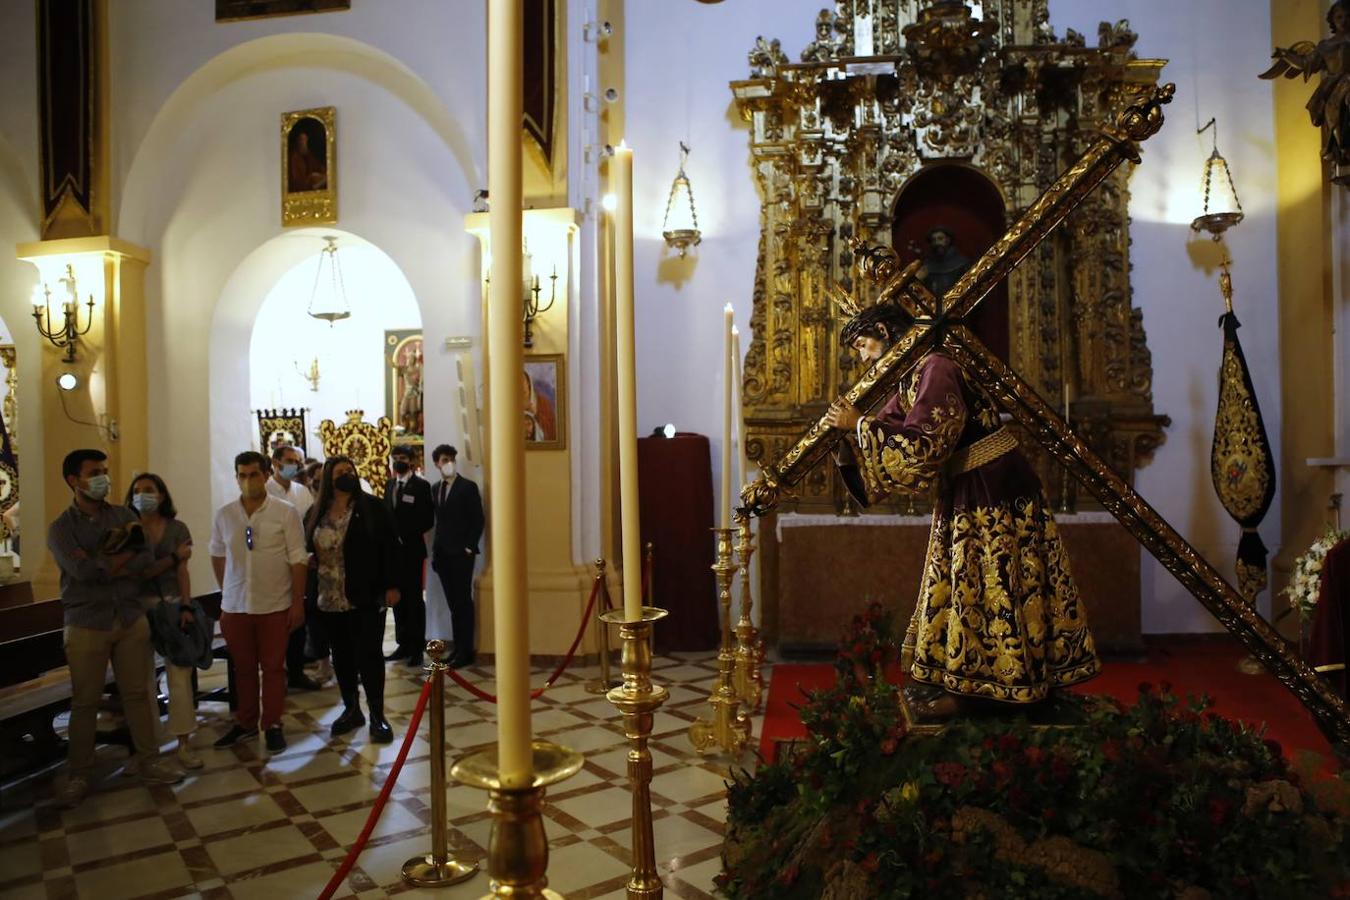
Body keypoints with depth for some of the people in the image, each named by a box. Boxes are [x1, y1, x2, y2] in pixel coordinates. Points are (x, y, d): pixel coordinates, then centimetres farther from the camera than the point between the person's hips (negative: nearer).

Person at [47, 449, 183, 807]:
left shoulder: (124, 516, 6)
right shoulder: (61, 528, -3)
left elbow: (146, 559, -6)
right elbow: (81, 570, -18)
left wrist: (103, 565, -15)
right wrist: (124, 556, -8)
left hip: (131, 618, 3)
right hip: (86, 624, -3)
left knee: (137, 693, 10)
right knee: (85, 701, 6)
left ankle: (149, 761, 21)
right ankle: (78, 775, 19)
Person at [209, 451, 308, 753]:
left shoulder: (286, 513, -8)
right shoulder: (224, 515, 2)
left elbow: (298, 560, -7)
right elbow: (217, 555, 14)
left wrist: (298, 602, -8)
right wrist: (226, 593, 14)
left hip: (275, 606, -3)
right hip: (234, 606, 3)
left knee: (273, 667, 7)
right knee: (243, 668, 14)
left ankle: (272, 725, 19)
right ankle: (245, 722, 29)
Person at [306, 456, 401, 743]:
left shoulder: (373, 508, -4)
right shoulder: (316, 514, 7)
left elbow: (390, 548, -7)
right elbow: (307, 550, 16)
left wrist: (391, 586, -12)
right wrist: (310, 562, -7)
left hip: (366, 598, -4)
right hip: (330, 600, 4)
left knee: (369, 655, -1)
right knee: (342, 655, 13)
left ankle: (377, 716, 8)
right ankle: (351, 709, 27)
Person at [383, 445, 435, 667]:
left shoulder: (421, 485, -5)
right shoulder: (389, 484, 14)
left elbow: (427, 520, -10)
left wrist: (404, 535, -14)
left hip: (412, 550, -6)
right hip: (392, 549, 6)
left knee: (414, 598, -2)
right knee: (398, 597, 9)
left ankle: (417, 647, 5)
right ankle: (403, 643, 17)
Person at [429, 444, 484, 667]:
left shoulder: (468, 487, -4)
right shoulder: (435, 489, 13)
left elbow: (478, 520, -7)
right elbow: (438, 520, 13)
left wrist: (469, 547, -12)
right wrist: (436, 549, 6)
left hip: (461, 553, -5)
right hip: (442, 554, 5)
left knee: (463, 602, -2)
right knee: (453, 603, 9)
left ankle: (466, 651, 3)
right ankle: (458, 648, 15)